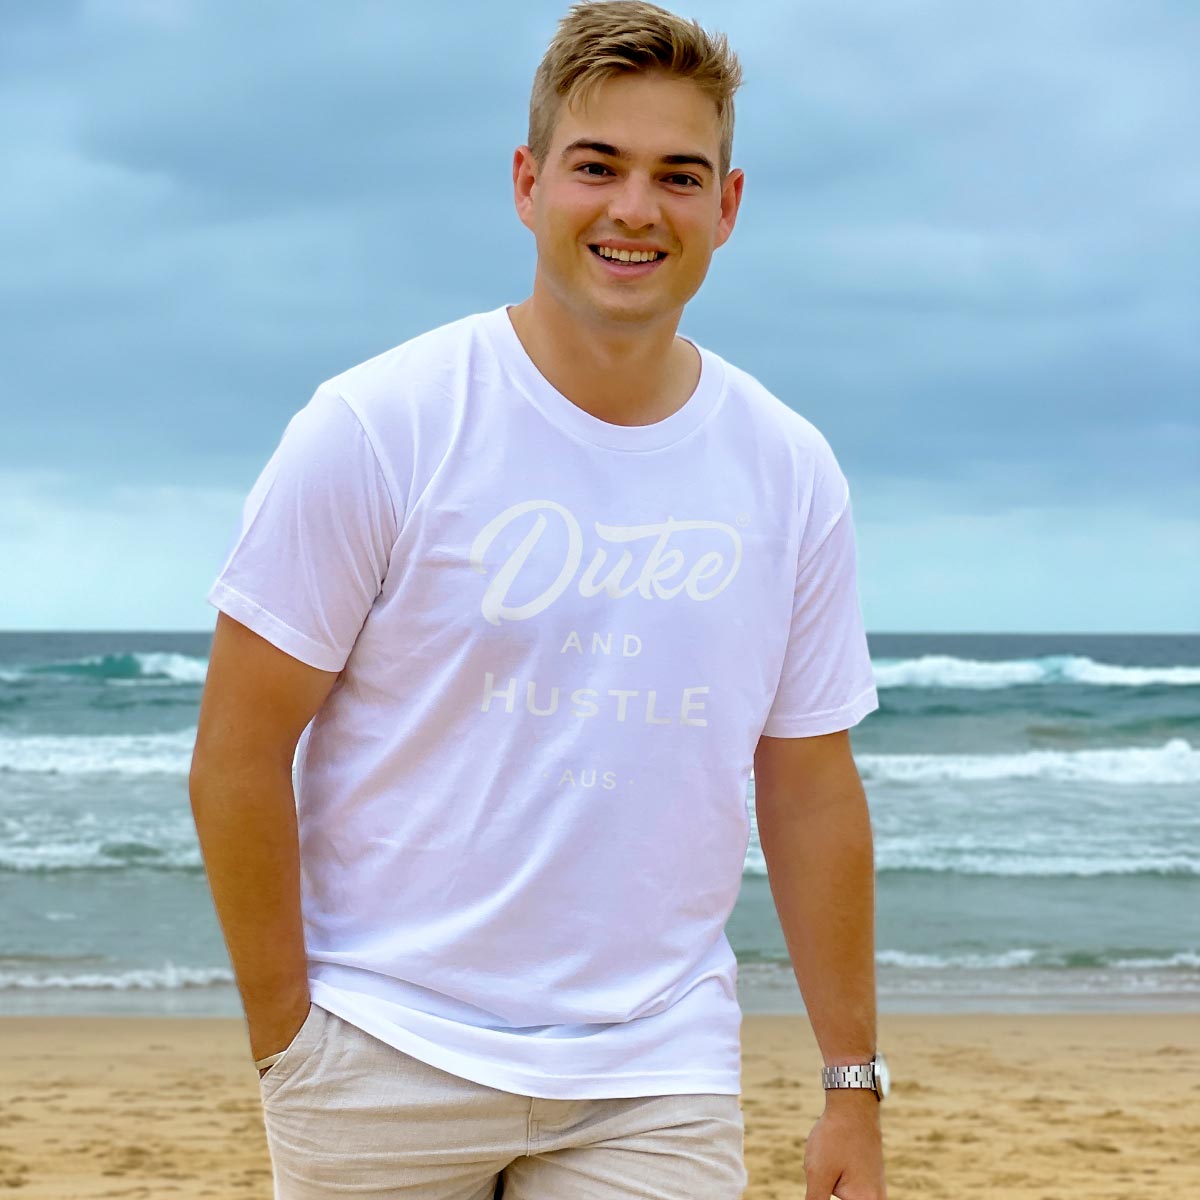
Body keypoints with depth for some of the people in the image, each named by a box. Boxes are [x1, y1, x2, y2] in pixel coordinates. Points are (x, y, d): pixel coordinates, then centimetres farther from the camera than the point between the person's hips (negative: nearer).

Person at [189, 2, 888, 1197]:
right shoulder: (375, 428, -8)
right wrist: (284, 1041, -6)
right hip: (386, 1062, -2)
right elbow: (238, 756, -6)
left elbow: (811, 792, 8)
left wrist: (853, 1086, 9)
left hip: (659, 1081, 3)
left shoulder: (789, 473, 3)